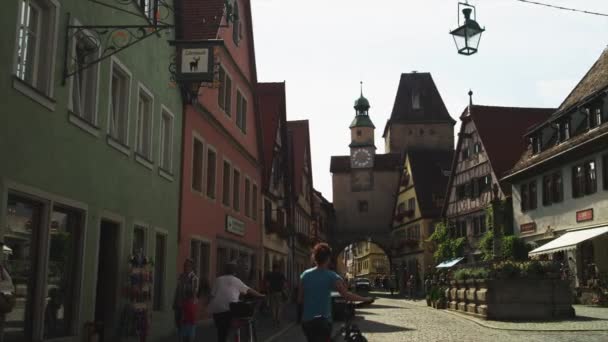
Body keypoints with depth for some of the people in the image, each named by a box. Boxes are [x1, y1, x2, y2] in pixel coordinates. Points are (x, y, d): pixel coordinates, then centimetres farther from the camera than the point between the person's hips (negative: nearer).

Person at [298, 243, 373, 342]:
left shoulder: (305, 275, 5)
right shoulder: (331, 276, -8)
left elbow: (300, 299, 8)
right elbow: (346, 295, -14)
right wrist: (365, 299, -3)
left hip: (306, 320, 5)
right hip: (322, 321, -5)